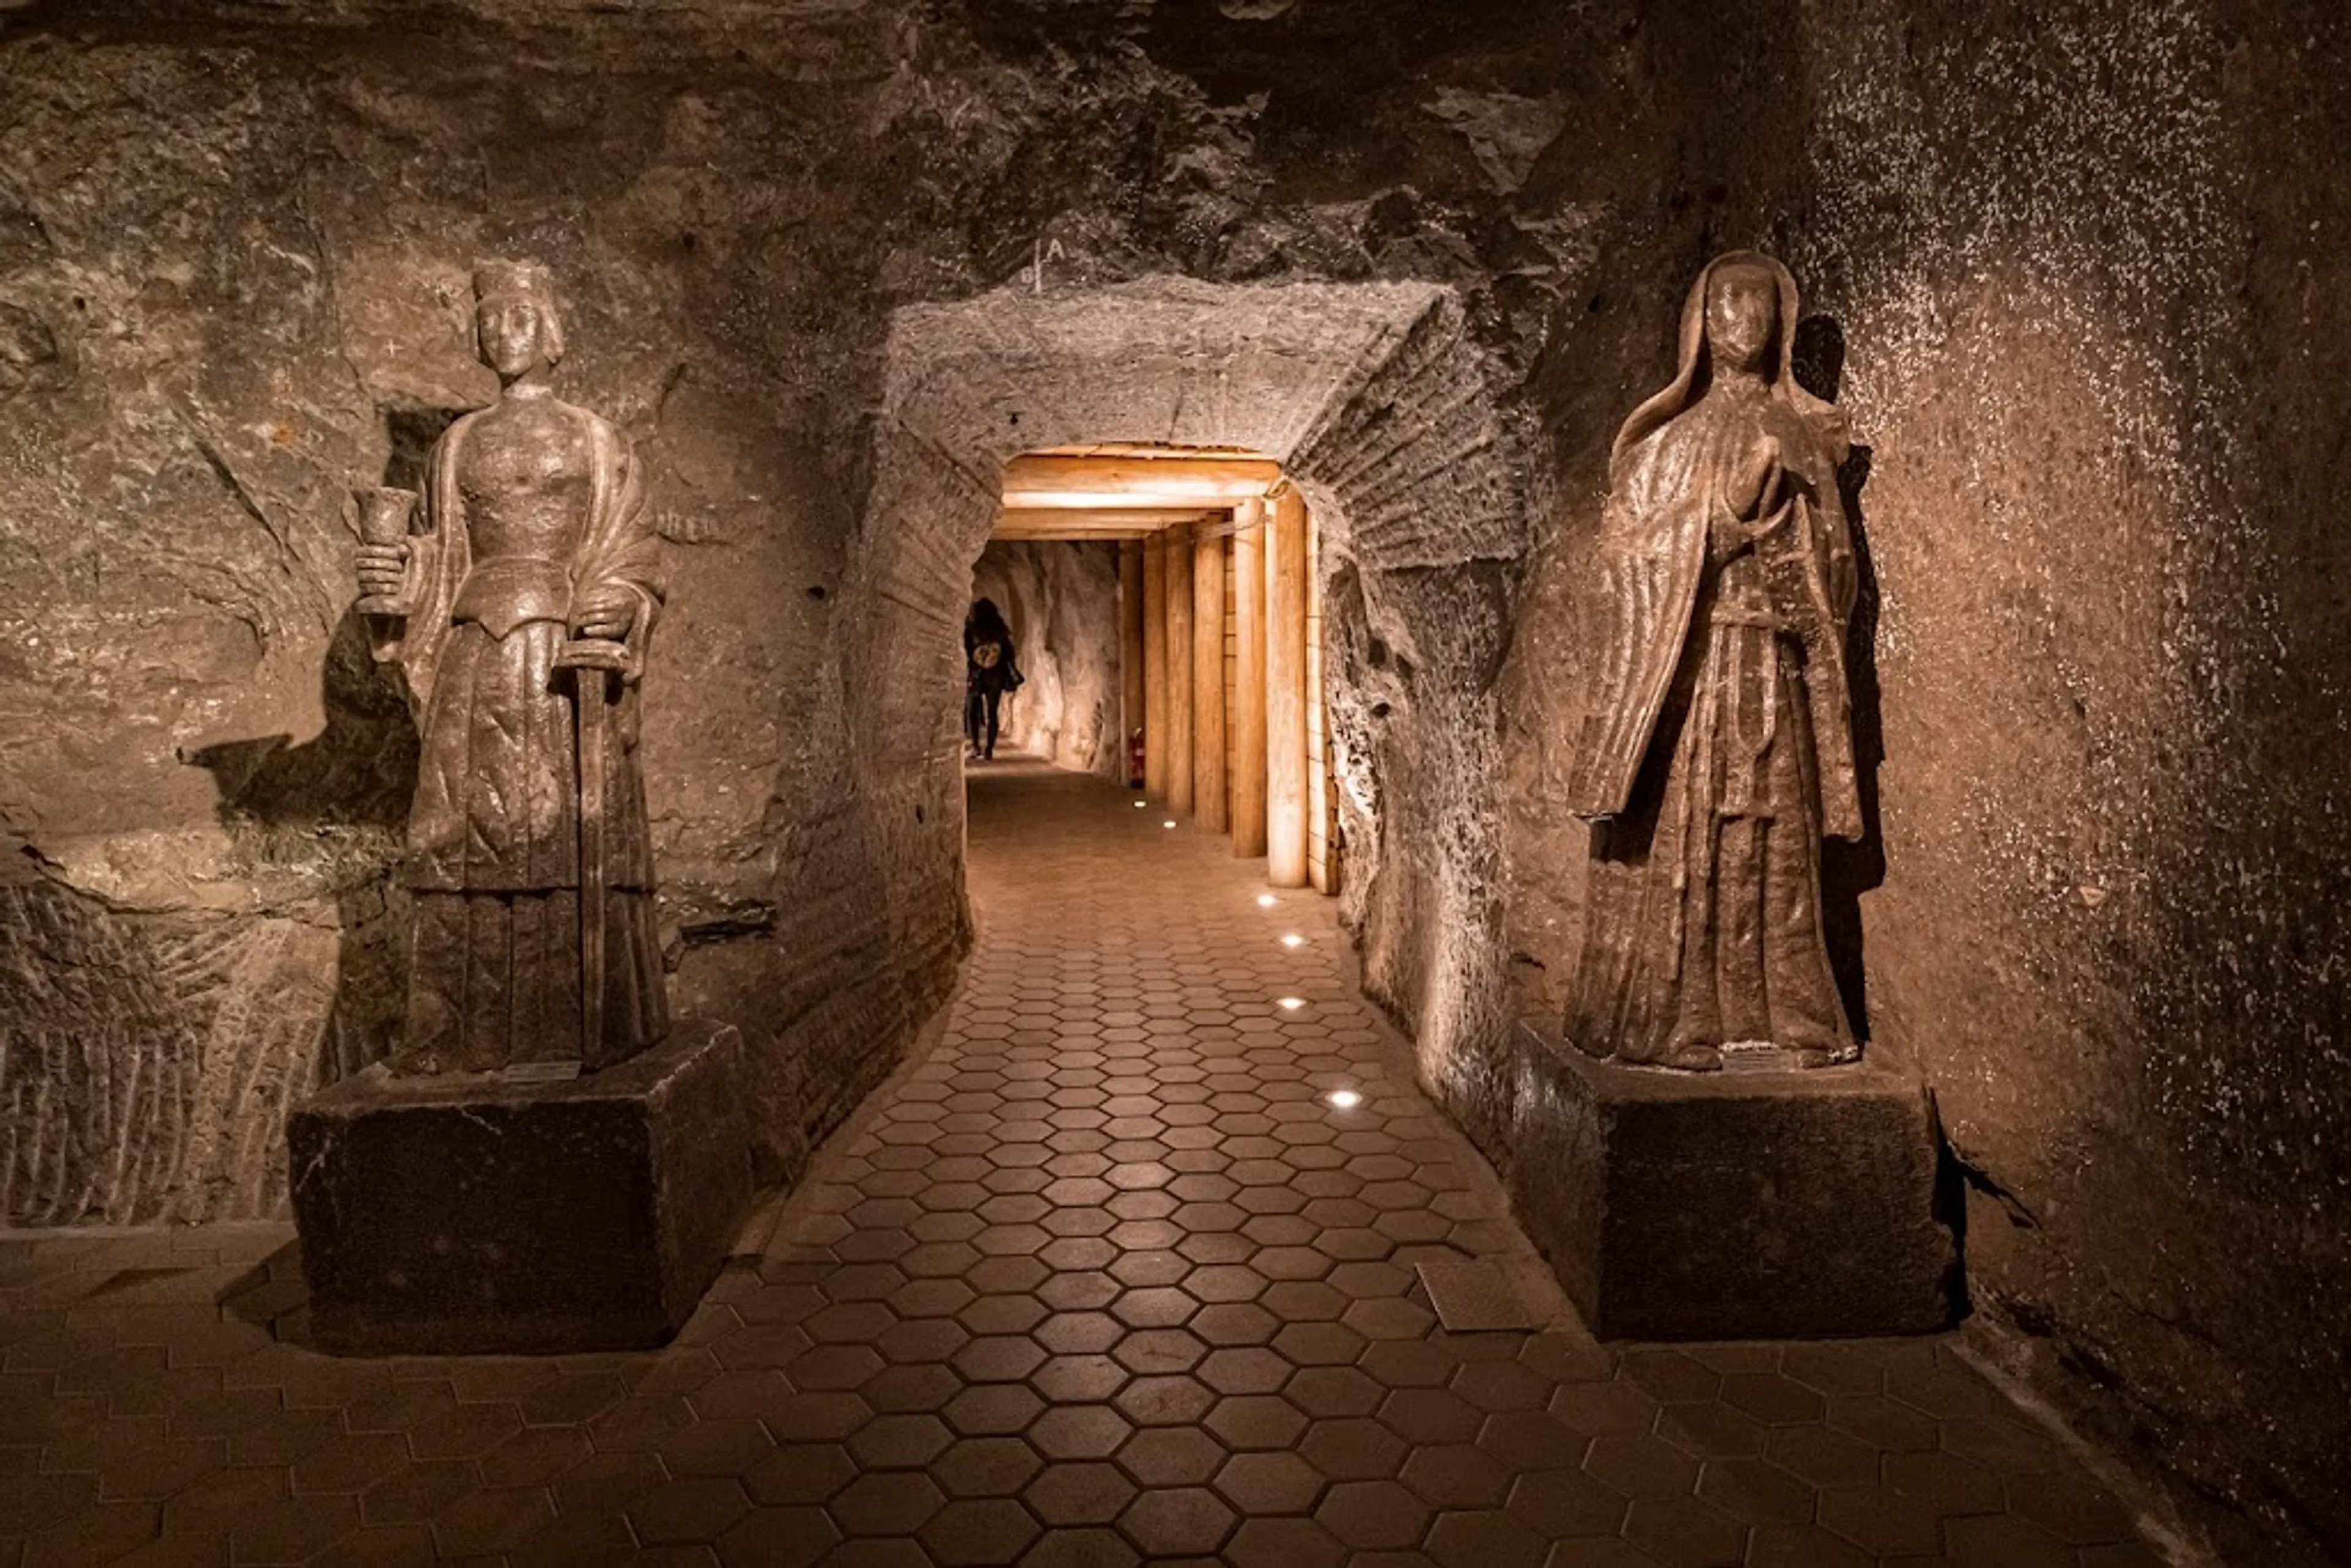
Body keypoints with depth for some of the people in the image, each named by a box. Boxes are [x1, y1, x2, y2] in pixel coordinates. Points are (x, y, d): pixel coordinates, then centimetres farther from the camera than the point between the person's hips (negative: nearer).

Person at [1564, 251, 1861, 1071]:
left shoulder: (1800, 435, 15)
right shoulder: (1663, 435, 8)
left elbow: (1832, 562, 16)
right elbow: (1626, 549, -3)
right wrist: (1726, 508, -11)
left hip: (1771, 673, 3)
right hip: (1684, 666, -3)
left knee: (1775, 844, 4)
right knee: (1675, 841, -5)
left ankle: (1786, 1017, 11)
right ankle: (1666, 1024, 0)